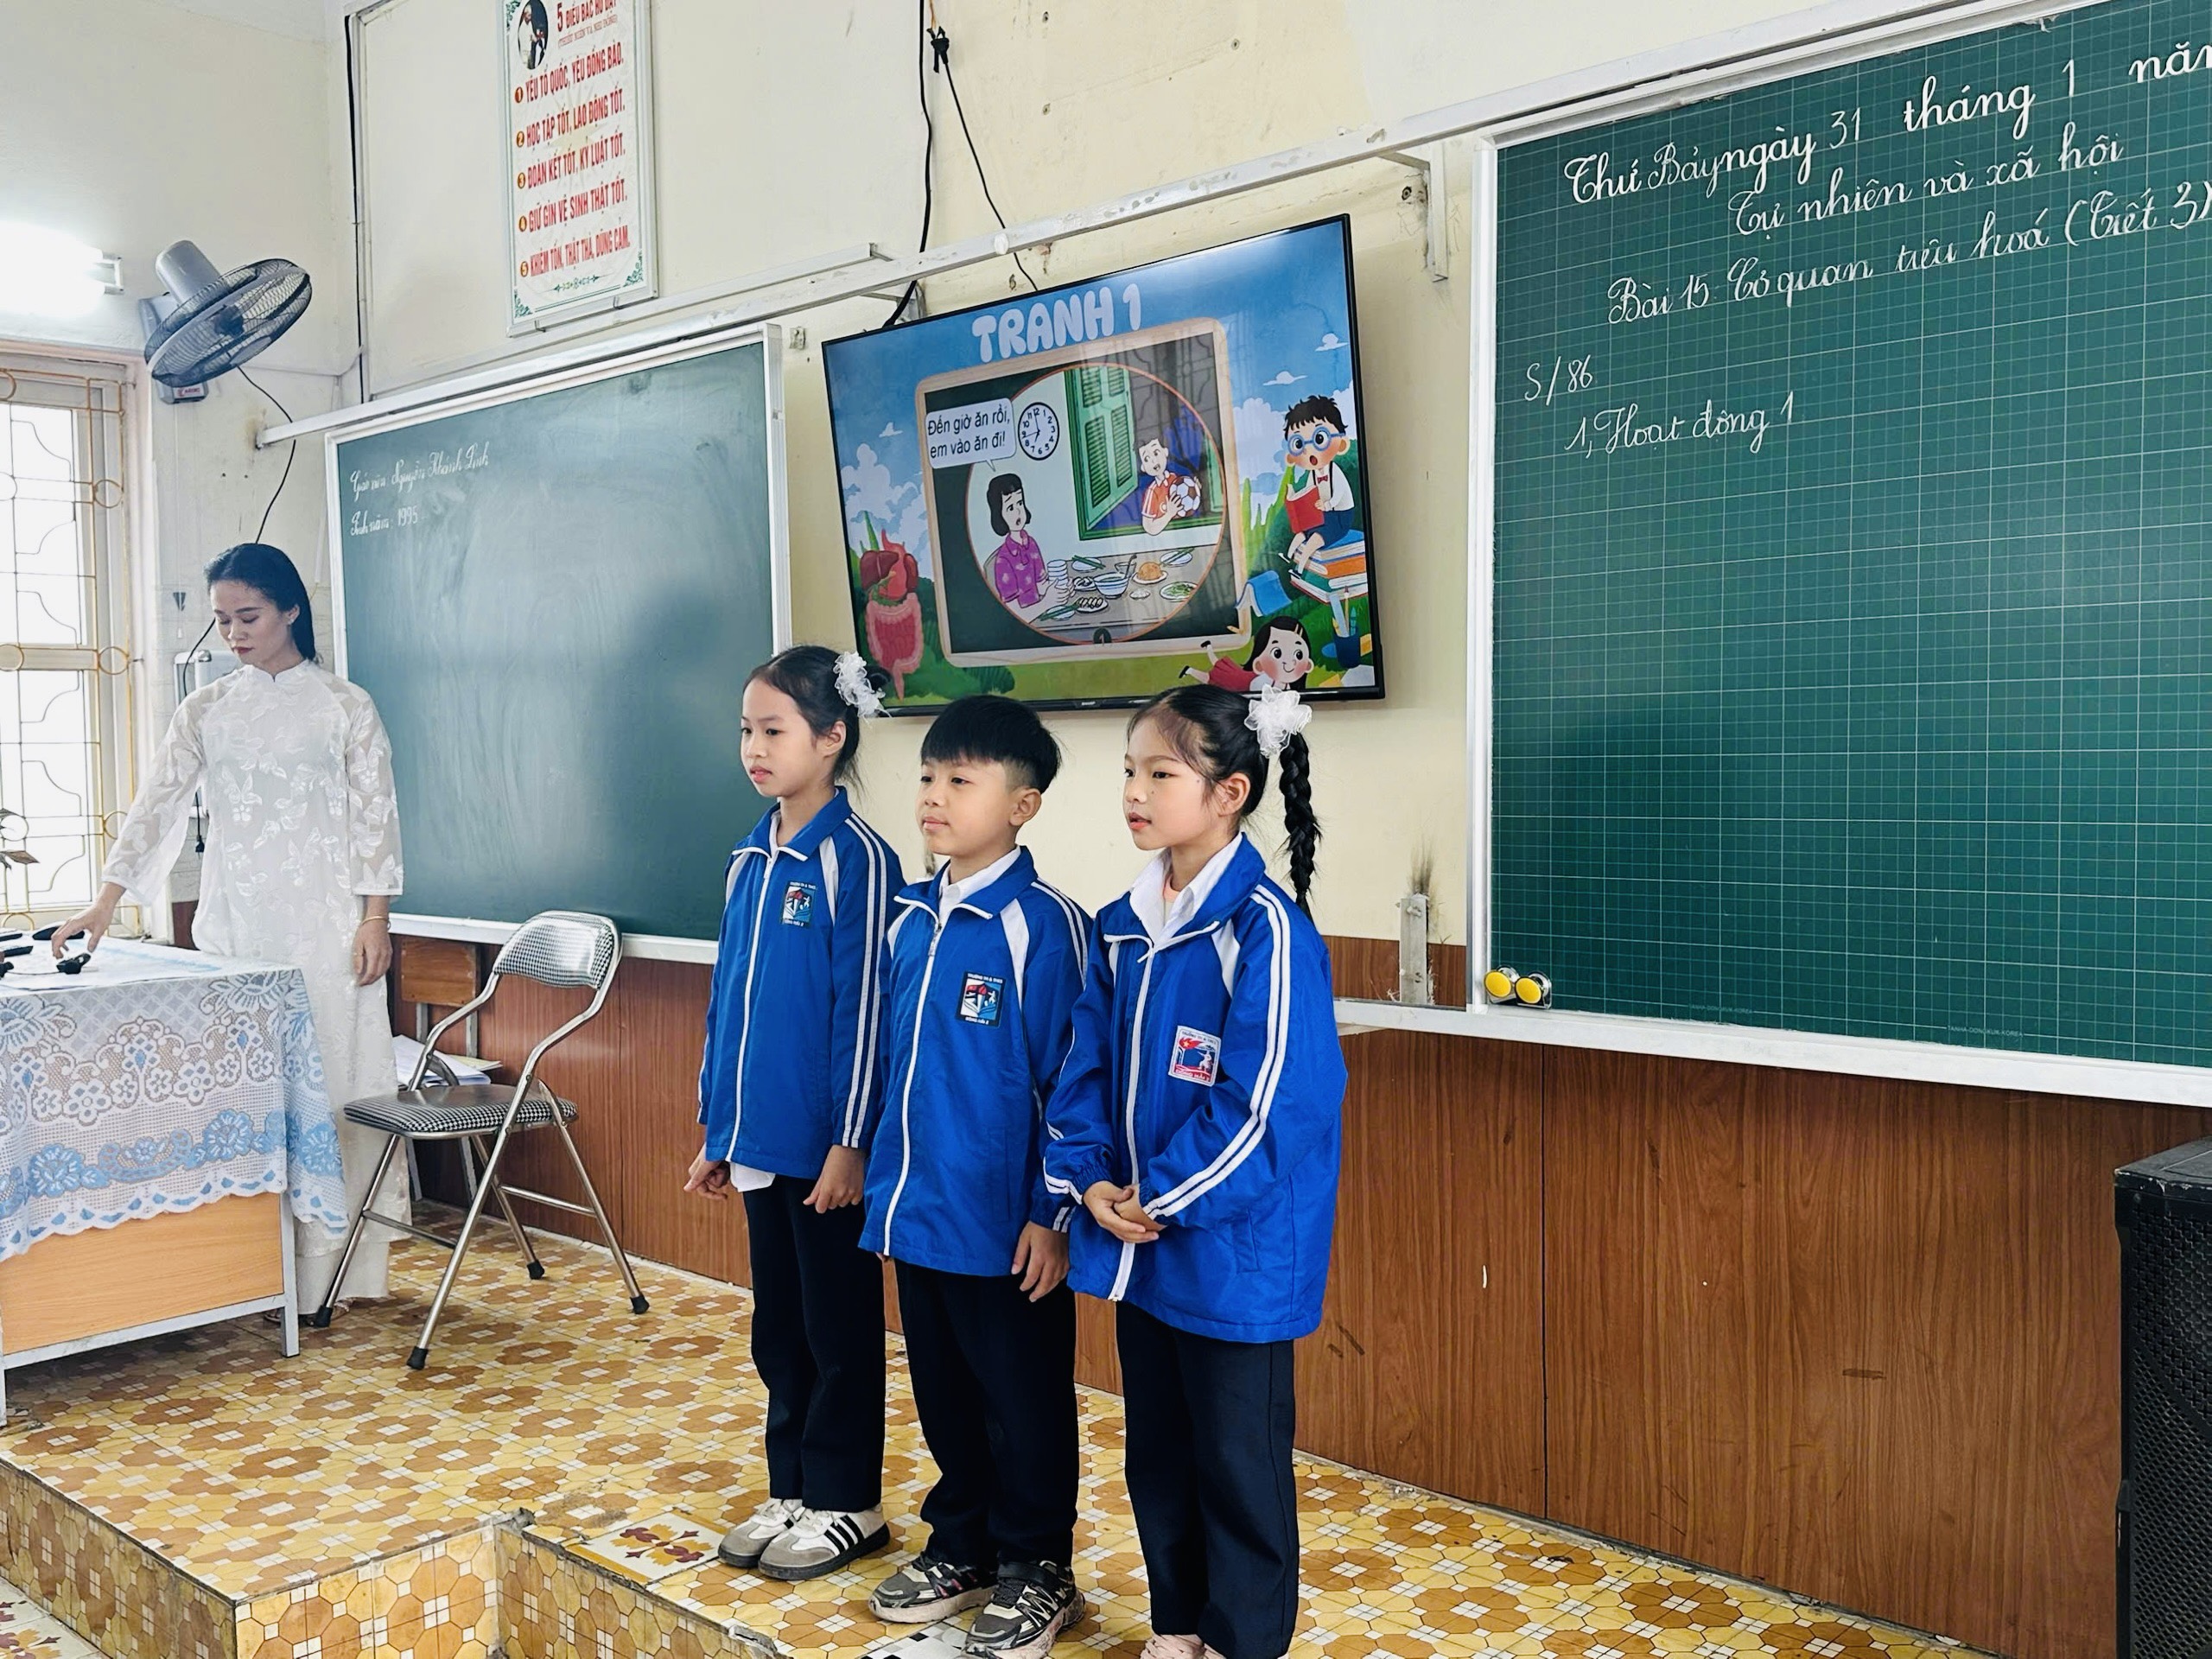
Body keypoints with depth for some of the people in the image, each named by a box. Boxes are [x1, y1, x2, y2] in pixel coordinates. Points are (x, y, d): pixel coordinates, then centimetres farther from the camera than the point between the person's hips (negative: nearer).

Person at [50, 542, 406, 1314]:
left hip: (323, 922, -3)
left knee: (331, 1077, -2)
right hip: (231, 923, 3)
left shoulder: (345, 705, 1)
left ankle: (327, 1266, 5)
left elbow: (375, 815, -1)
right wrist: (107, 899, -8)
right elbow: (157, 803, 2)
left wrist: (375, 917, -8)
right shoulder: (204, 711, 9)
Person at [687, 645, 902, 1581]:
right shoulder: (750, 859, 9)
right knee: (777, 1325, 16)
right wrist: (715, 1129, 15)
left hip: (824, 1143, -7)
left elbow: (863, 1007, -14)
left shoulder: (854, 858, -12)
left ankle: (846, 1504, 20)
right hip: (759, 1135, 7)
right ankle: (791, 1491, 29)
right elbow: (727, 1000, 14)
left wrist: (850, 1143, -15)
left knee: (838, 1327, 6)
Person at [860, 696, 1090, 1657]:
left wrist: (1052, 1214, -14)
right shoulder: (910, 918, 6)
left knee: (1024, 1404, 9)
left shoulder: (1042, 925, -15)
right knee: (943, 1393, 19)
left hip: (1004, 1222, -7)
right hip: (917, 1211, 7)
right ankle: (961, 1548, 37)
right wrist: (886, 1179, 15)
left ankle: (1037, 1572, 25)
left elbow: (1067, 1080, -14)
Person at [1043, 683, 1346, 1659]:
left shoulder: (1264, 926, -17)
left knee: (1238, 1459, 8)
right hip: (1136, 1243, 7)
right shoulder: (1121, 930, 6)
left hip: (1235, 1249, -7)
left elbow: (1267, 1099, -21)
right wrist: (1089, 1177, -5)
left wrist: (1165, 1197, -16)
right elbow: (1088, 1066, 10)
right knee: (1155, 1447, 19)